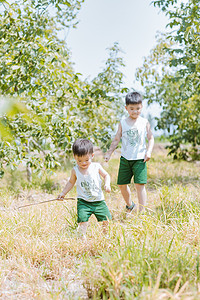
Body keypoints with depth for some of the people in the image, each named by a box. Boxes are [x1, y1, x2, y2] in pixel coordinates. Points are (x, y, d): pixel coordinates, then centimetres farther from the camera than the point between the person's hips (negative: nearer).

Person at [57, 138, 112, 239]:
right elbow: (71, 182, 15)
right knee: (82, 219, -19)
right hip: (83, 201, -1)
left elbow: (106, 175, 9)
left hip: (99, 200, 1)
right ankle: (83, 236, -5)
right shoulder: (75, 170, -2)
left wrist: (107, 184, -10)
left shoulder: (96, 167, -4)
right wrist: (63, 193, 10)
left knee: (106, 219, 1)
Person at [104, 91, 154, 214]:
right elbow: (116, 140, 10)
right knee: (122, 184, 8)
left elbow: (151, 138, 4)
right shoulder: (123, 123, 5)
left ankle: (142, 211, -6)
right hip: (125, 158, 3)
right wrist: (109, 153, 4)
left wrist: (149, 151, -11)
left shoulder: (144, 122, 2)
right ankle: (130, 205, 34)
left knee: (140, 184, -12)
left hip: (140, 159, -3)